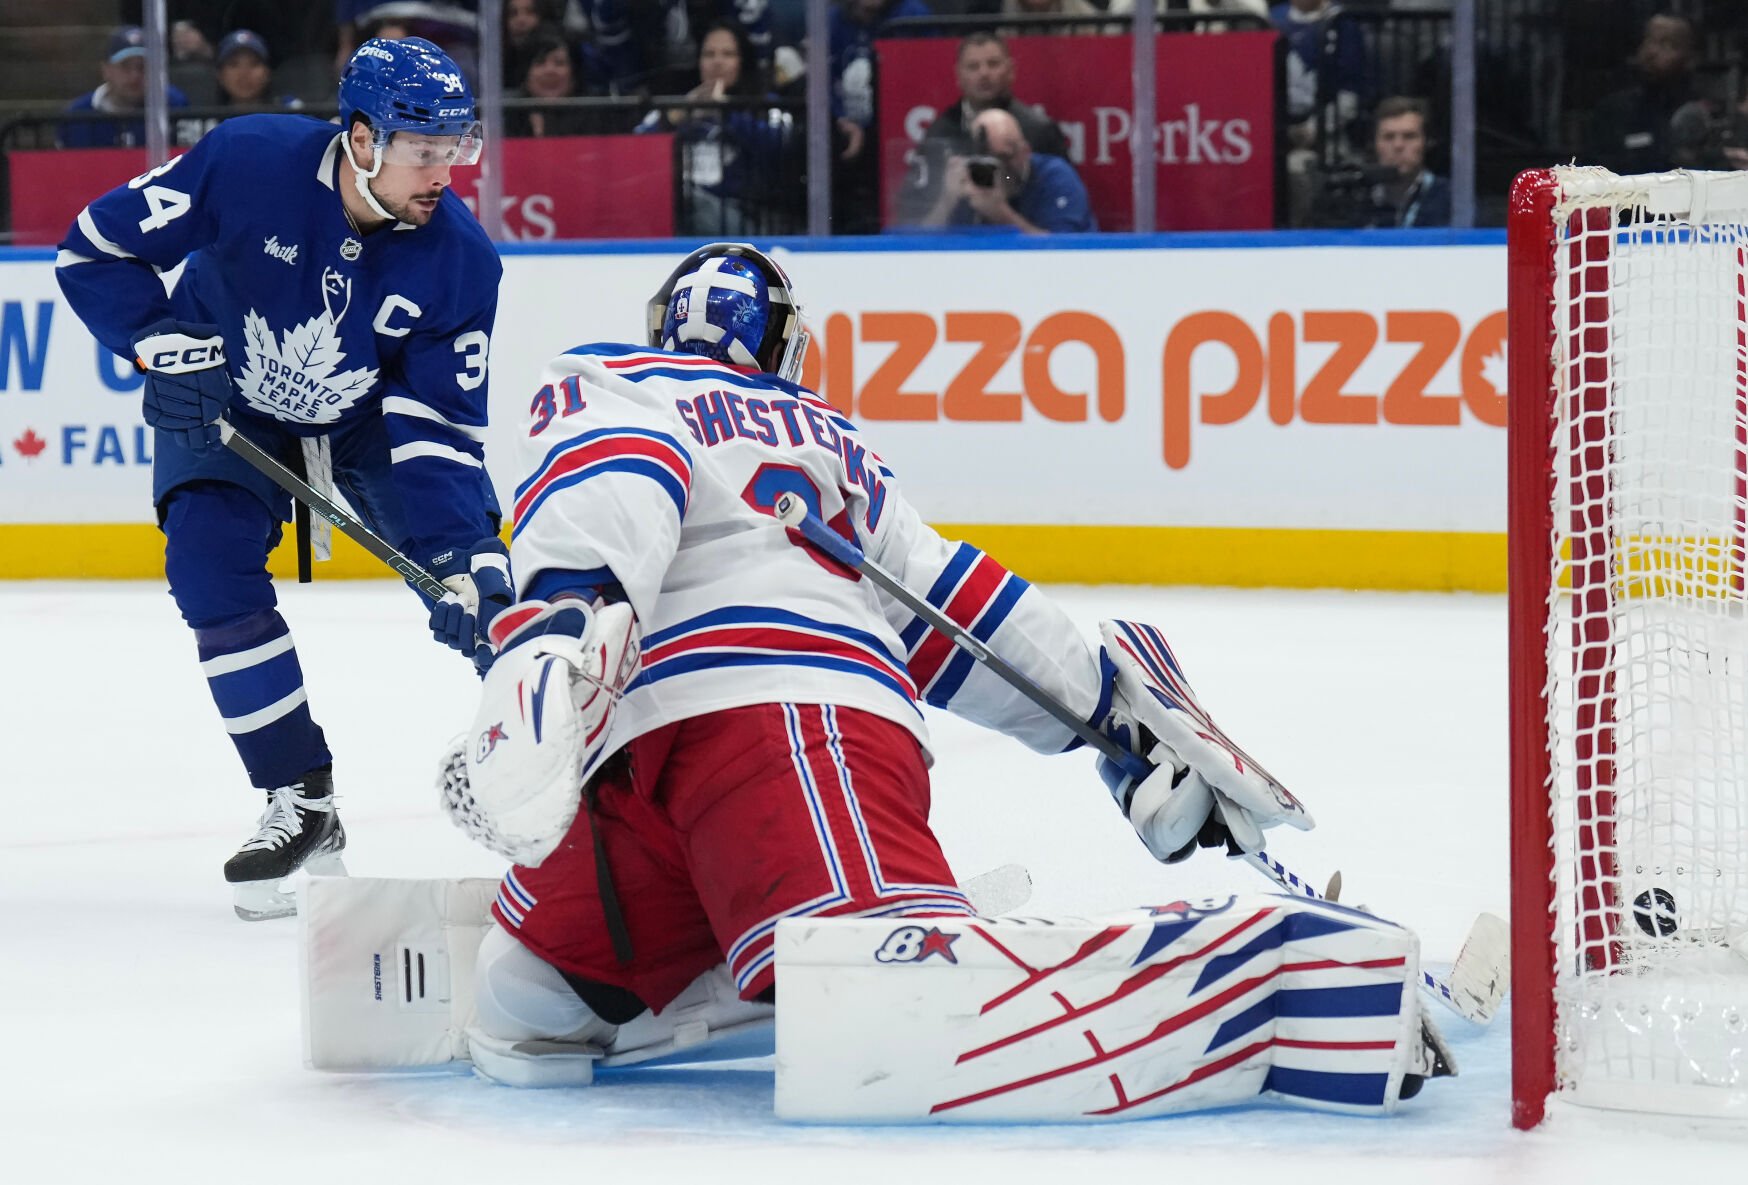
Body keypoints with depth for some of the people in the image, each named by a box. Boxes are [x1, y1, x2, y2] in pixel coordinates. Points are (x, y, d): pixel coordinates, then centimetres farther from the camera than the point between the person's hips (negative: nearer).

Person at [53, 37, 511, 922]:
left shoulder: (460, 257, -26)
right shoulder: (246, 161, -31)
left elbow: (440, 424, -23)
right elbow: (95, 247, -19)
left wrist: (467, 551, -35)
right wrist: (164, 344, -30)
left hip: (375, 413, 1)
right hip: (225, 407, -1)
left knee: (484, 583, -9)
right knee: (212, 571, -20)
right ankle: (302, 805, -9)